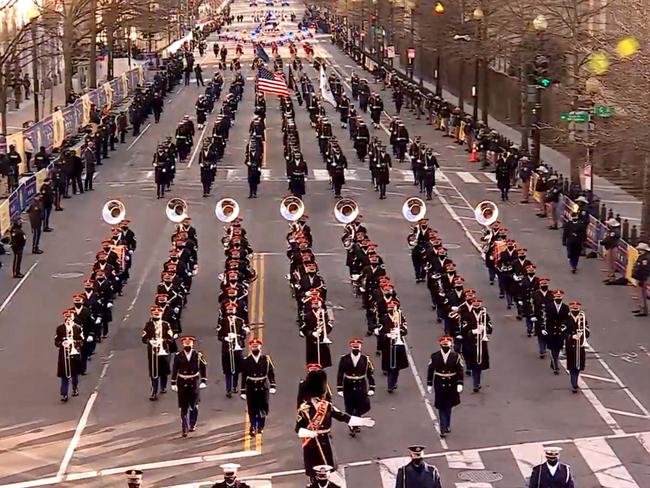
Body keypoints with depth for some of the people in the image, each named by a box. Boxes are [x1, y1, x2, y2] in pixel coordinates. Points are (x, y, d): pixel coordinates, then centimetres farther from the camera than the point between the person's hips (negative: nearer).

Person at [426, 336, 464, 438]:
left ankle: (447, 426, 31)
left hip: (452, 386, 1)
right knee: (441, 407, -2)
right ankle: (444, 429, -2)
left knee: (448, 406, 14)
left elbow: (460, 371, -6)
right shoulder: (434, 357, -6)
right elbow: (430, 370, 0)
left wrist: (460, 384, -13)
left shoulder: (456, 356, -6)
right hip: (439, 386, -1)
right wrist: (429, 384, 0)